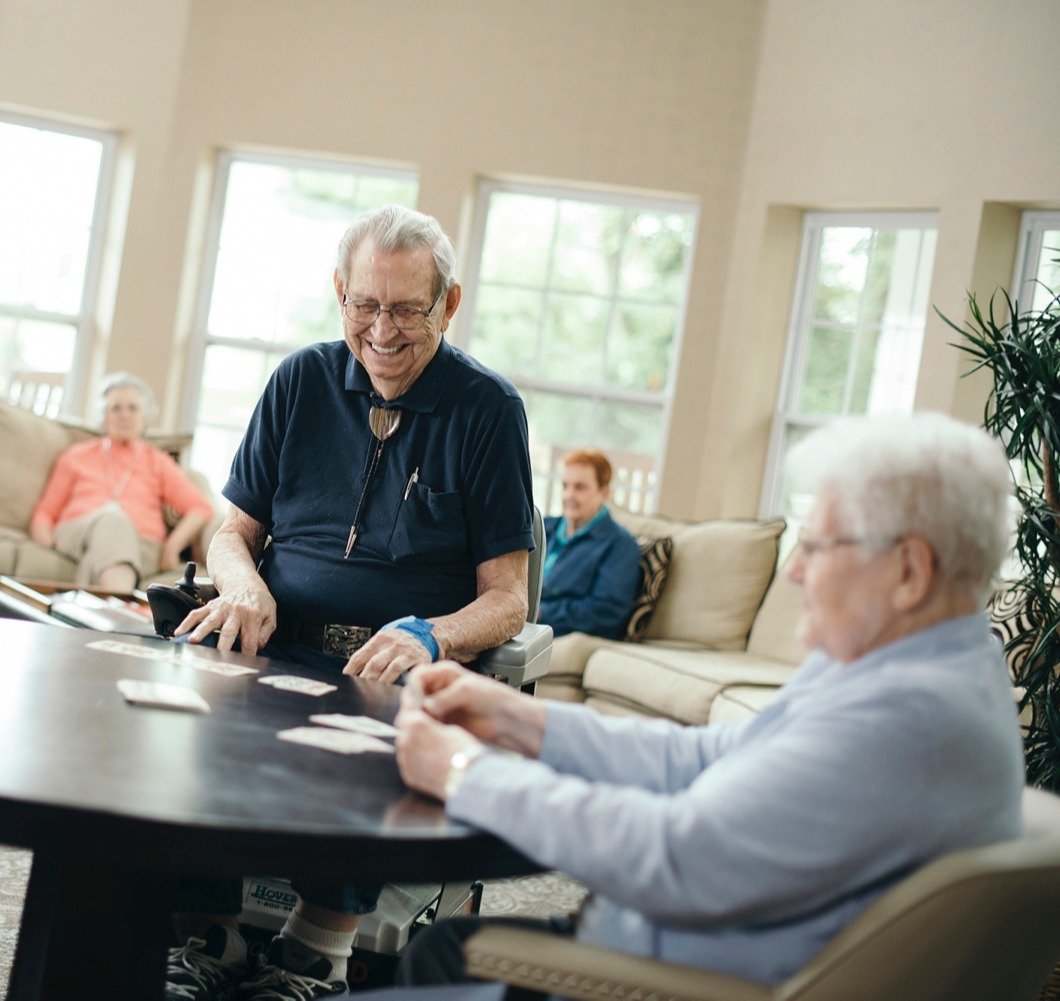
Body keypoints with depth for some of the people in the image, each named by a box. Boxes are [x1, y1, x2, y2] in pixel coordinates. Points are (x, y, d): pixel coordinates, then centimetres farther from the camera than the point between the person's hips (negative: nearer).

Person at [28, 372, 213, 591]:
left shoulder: (158, 462, 25)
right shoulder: (77, 456, 29)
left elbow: (201, 508, 12)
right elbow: (45, 511, 22)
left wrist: (172, 546, -6)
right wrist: (44, 542, -2)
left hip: (139, 547, 0)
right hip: (76, 535, 0)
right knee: (112, 515, -37)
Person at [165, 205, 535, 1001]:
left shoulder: (489, 408, 1)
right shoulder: (302, 381, 10)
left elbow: (506, 599, -1)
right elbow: (235, 530, 15)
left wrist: (429, 636, -22)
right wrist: (242, 582, -10)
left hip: (409, 669, -3)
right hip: (279, 647, 3)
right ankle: (210, 933, -16)